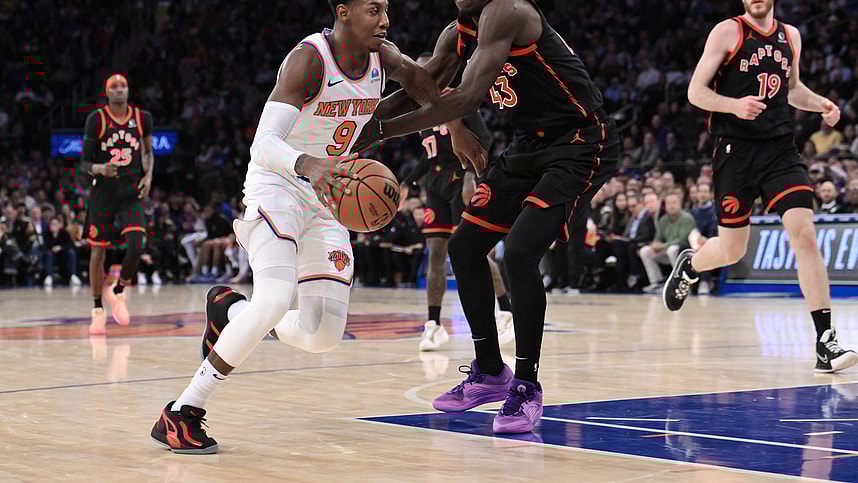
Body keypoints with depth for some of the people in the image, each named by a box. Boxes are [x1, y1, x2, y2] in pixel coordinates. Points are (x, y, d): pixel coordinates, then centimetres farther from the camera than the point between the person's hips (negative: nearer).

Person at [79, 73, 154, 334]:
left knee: (136, 247, -16)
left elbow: (148, 151, 17)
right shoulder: (96, 119, -6)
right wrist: (98, 169, -26)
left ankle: (118, 292, 9)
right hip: (103, 192, -1)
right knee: (98, 252, 2)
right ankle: (97, 310, 16)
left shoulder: (142, 117, 1)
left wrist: (148, 175, -1)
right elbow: (84, 163, -5)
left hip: (132, 193, 1)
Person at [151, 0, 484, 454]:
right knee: (277, 298, -31)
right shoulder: (309, 59, -22)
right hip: (276, 187, -7)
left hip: (326, 197, 7)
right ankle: (182, 413, -22)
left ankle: (231, 309, 26)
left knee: (324, 336, -2)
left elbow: (415, 77, 21)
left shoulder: (382, 56, -3)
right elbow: (263, 144, -32)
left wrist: (456, 126, 10)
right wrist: (308, 165, -51)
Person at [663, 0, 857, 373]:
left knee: (804, 234, -15)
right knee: (731, 252, 6)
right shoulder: (728, 32, -2)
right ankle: (688, 265, 43)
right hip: (736, 151, -3)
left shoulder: (790, 36, 12)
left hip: (780, 150, 3)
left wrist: (821, 104, 7)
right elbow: (695, 92, -5)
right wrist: (735, 105, -23)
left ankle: (825, 342, -16)